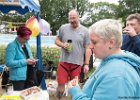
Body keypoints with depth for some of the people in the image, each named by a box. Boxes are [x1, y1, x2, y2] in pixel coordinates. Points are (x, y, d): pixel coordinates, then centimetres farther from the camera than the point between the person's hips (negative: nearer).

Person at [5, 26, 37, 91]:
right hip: (18, 77, -7)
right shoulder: (12, 46, -13)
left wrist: (32, 60, 1)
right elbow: (9, 63, -20)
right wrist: (25, 62, -20)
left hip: (28, 76, 7)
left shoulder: (26, 44, 12)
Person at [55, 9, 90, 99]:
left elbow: (87, 48, 1)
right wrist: (62, 44, -13)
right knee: (61, 84, 4)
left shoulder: (85, 31, -2)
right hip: (64, 61, 1)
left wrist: (86, 64, -1)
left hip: (77, 63, 0)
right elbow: (57, 40, 10)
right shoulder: (63, 28, 1)